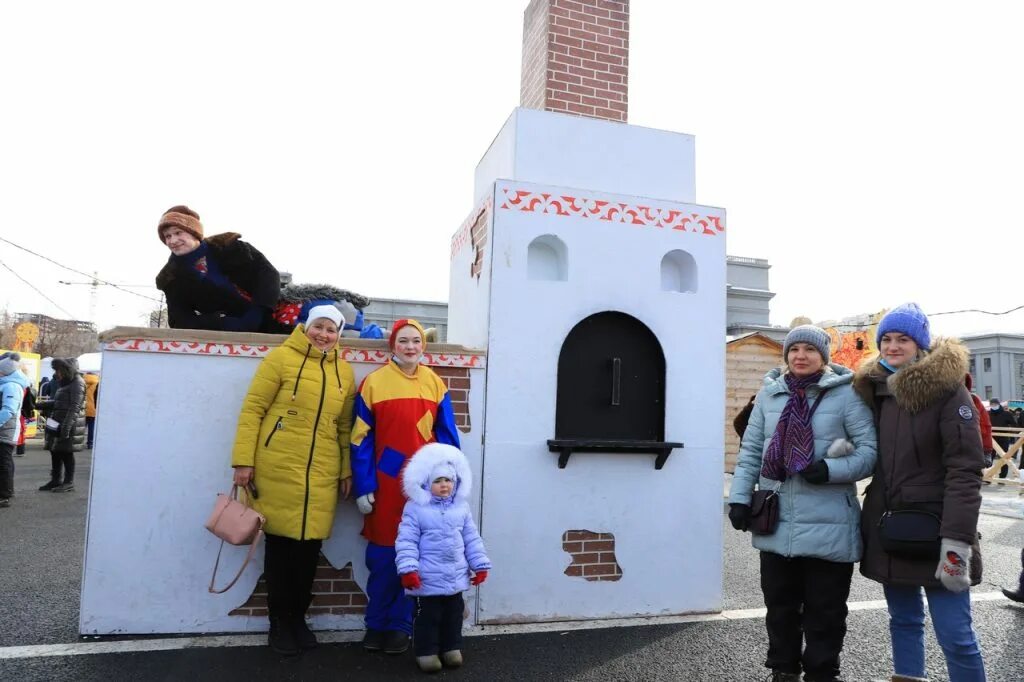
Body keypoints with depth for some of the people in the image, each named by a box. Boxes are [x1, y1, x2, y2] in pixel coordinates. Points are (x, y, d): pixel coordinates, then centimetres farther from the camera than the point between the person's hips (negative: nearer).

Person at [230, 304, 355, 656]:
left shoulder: (344, 371, 10)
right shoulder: (281, 357, -4)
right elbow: (252, 409, -5)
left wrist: (347, 470, 11)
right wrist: (244, 460, -9)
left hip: (322, 474, 4)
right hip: (278, 468, -3)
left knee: (309, 546, 9)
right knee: (280, 544, 6)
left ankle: (298, 618, 27)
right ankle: (279, 622, 22)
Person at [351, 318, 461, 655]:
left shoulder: (435, 384, 4)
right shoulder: (373, 383, -2)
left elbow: (447, 438, 5)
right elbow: (361, 439, -2)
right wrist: (363, 487, -6)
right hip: (386, 482, -1)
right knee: (382, 554, 8)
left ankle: (400, 625, 24)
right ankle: (376, 624, 26)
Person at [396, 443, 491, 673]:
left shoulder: (461, 507, 2)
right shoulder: (415, 508, -11)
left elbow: (472, 539, 7)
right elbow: (406, 541, -12)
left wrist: (480, 565, 5)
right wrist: (408, 569, -20)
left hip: (456, 577, 4)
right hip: (428, 578, -4)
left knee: (453, 615, 17)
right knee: (428, 617, 7)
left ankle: (451, 647, 33)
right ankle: (426, 651, 23)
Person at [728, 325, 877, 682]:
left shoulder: (846, 394, -4)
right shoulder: (769, 394, 7)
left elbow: (871, 450, -6)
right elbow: (751, 452, 10)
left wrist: (831, 470, -20)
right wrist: (740, 497, 3)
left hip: (828, 527, -3)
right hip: (776, 524, 4)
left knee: (825, 612, 9)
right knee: (780, 606, 16)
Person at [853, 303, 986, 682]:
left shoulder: (947, 388, -9)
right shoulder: (873, 390, 9)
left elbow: (964, 470, -15)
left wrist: (957, 539, -22)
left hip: (933, 530, -5)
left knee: (955, 635, -2)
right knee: (903, 620, 15)